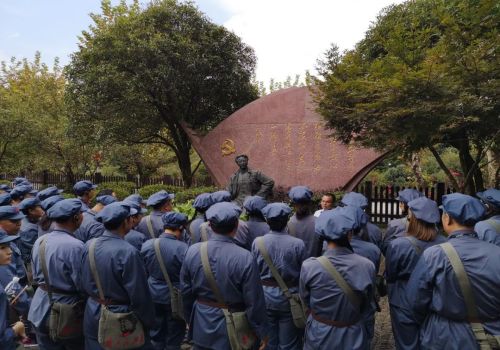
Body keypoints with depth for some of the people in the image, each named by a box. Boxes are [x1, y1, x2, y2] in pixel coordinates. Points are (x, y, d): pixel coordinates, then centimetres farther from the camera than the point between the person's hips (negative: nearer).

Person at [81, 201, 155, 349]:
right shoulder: (128, 252, -25)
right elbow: (139, 296, -20)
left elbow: (84, 283, 6)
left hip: (93, 317, 6)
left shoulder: (89, 245, -6)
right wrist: (148, 322, -6)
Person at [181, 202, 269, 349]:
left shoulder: (193, 251, -13)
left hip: (201, 326, 4)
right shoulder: (245, 258, -25)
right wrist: (262, 332, -2)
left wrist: (189, 319, 15)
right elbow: (255, 302, -17)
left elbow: (185, 292, 0)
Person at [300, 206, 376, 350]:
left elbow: (306, 300, -3)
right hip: (353, 337, 1)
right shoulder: (367, 266, -21)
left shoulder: (309, 267, -24)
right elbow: (366, 307, -3)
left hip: (319, 335, 0)